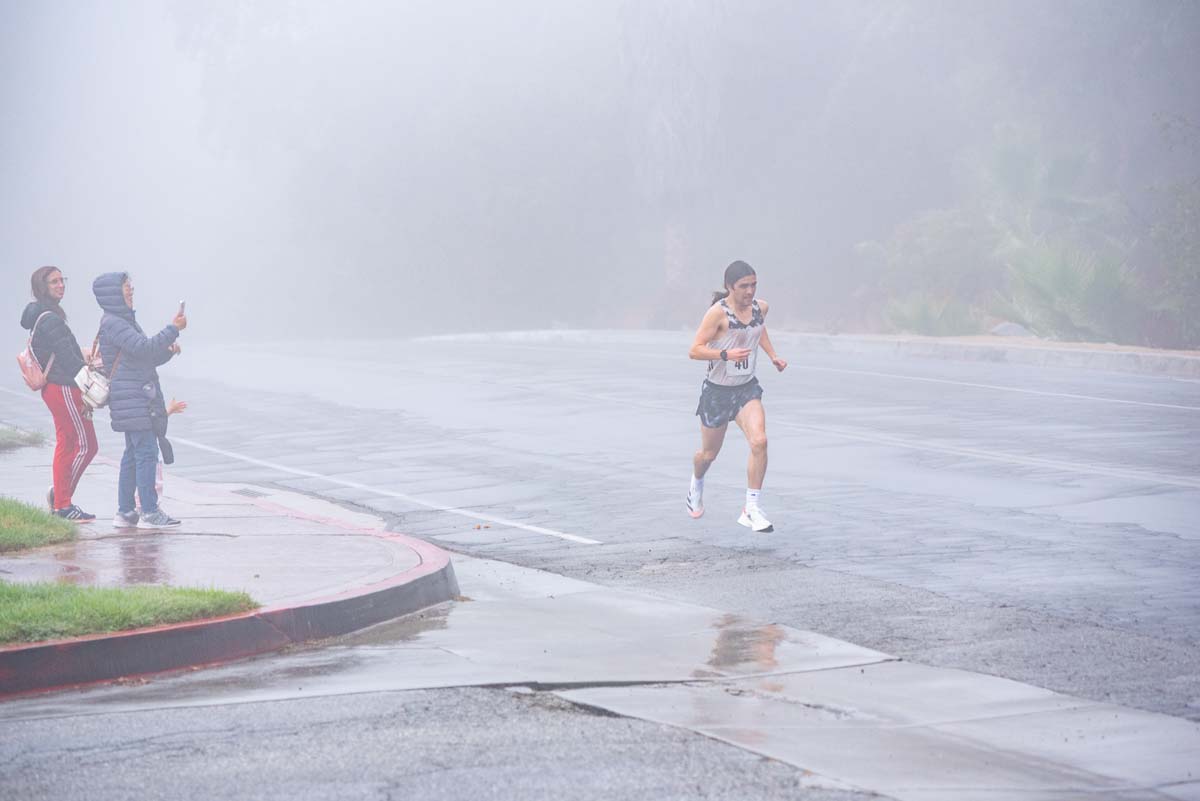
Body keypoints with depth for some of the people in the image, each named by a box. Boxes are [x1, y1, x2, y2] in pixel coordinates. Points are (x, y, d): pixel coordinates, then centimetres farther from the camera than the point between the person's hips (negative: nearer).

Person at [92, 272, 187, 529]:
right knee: (146, 452, -12)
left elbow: (146, 358, 24)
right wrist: (173, 329, -20)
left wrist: (167, 351, 5)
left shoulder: (125, 321, 21)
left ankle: (125, 512, 14)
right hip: (131, 398, -11)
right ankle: (149, 512, -12)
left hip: (140, 397, 11)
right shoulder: (112, 323, -12)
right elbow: (143, 348, -24)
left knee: (133, 454, 11)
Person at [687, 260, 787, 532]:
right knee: (709, 454, 14)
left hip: (747, 389, 3)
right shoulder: (718, 312, -19)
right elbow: (694, 350, -22)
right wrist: (726, 354, -35)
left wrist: (773, 355, 13)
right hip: (717, 390, -3)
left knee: (759, 441, -22)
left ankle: (751, 508, -15)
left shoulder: (761, 307, -2)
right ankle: (696, 484, 50)